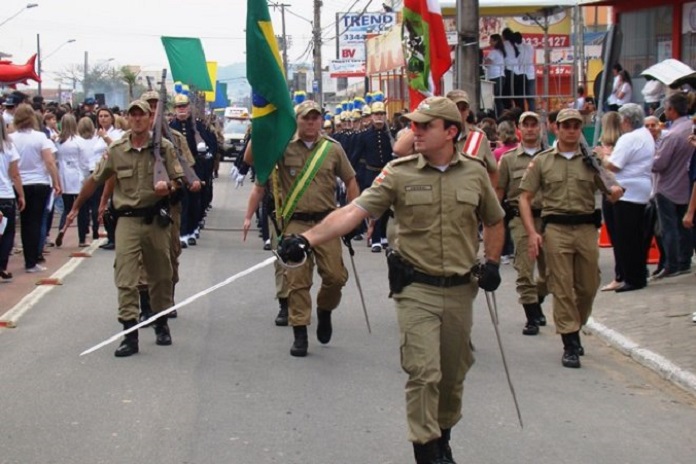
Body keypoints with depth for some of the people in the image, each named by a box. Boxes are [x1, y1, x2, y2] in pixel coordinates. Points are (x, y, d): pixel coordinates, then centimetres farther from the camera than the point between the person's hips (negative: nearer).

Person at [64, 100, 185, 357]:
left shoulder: (164, 146, -1)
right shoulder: (116, 150, 2)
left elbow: (178, 180, 1)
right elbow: (95, 180, 11)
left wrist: (167, 186, -21)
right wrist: (76, 207, 16)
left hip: (156, 219, 0)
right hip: (128, 219, 0)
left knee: (160, 276, 12)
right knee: (125, 278, -9)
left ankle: (161, 324, 31)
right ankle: (130, 334, -10)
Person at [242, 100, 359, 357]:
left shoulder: (333, 149, 4)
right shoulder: (283, 147, 0)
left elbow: (350, 181, 12)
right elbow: (260, 183, 2)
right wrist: (249, 216, -4)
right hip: (295, 223, -1)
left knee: (336, 276, -2)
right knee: (297, 279, -1)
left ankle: (324, 311, 28)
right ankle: (300, 334, 6)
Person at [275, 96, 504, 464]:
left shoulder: (475, 172, 1)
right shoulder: (399, 172, -7)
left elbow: (494, 220, 18)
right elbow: (355, 210, -16)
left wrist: (492, 261, 4)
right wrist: (308, 239, -28)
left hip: (460, 290, 3)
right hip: (416, 289, -3)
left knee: (453, 375, 13)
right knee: (424, 373, -11)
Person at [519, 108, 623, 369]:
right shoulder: (542, 161, 6)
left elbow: (612, 192, 8)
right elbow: (525, 198, 5)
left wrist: (615, 191, -18)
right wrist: (532, 233, -6)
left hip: (587, 228, 2)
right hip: (555, 229, -2)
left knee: (588, 287, 7)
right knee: (562, 289, -3)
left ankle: (575, 329, 30)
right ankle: (570, 344, 2)